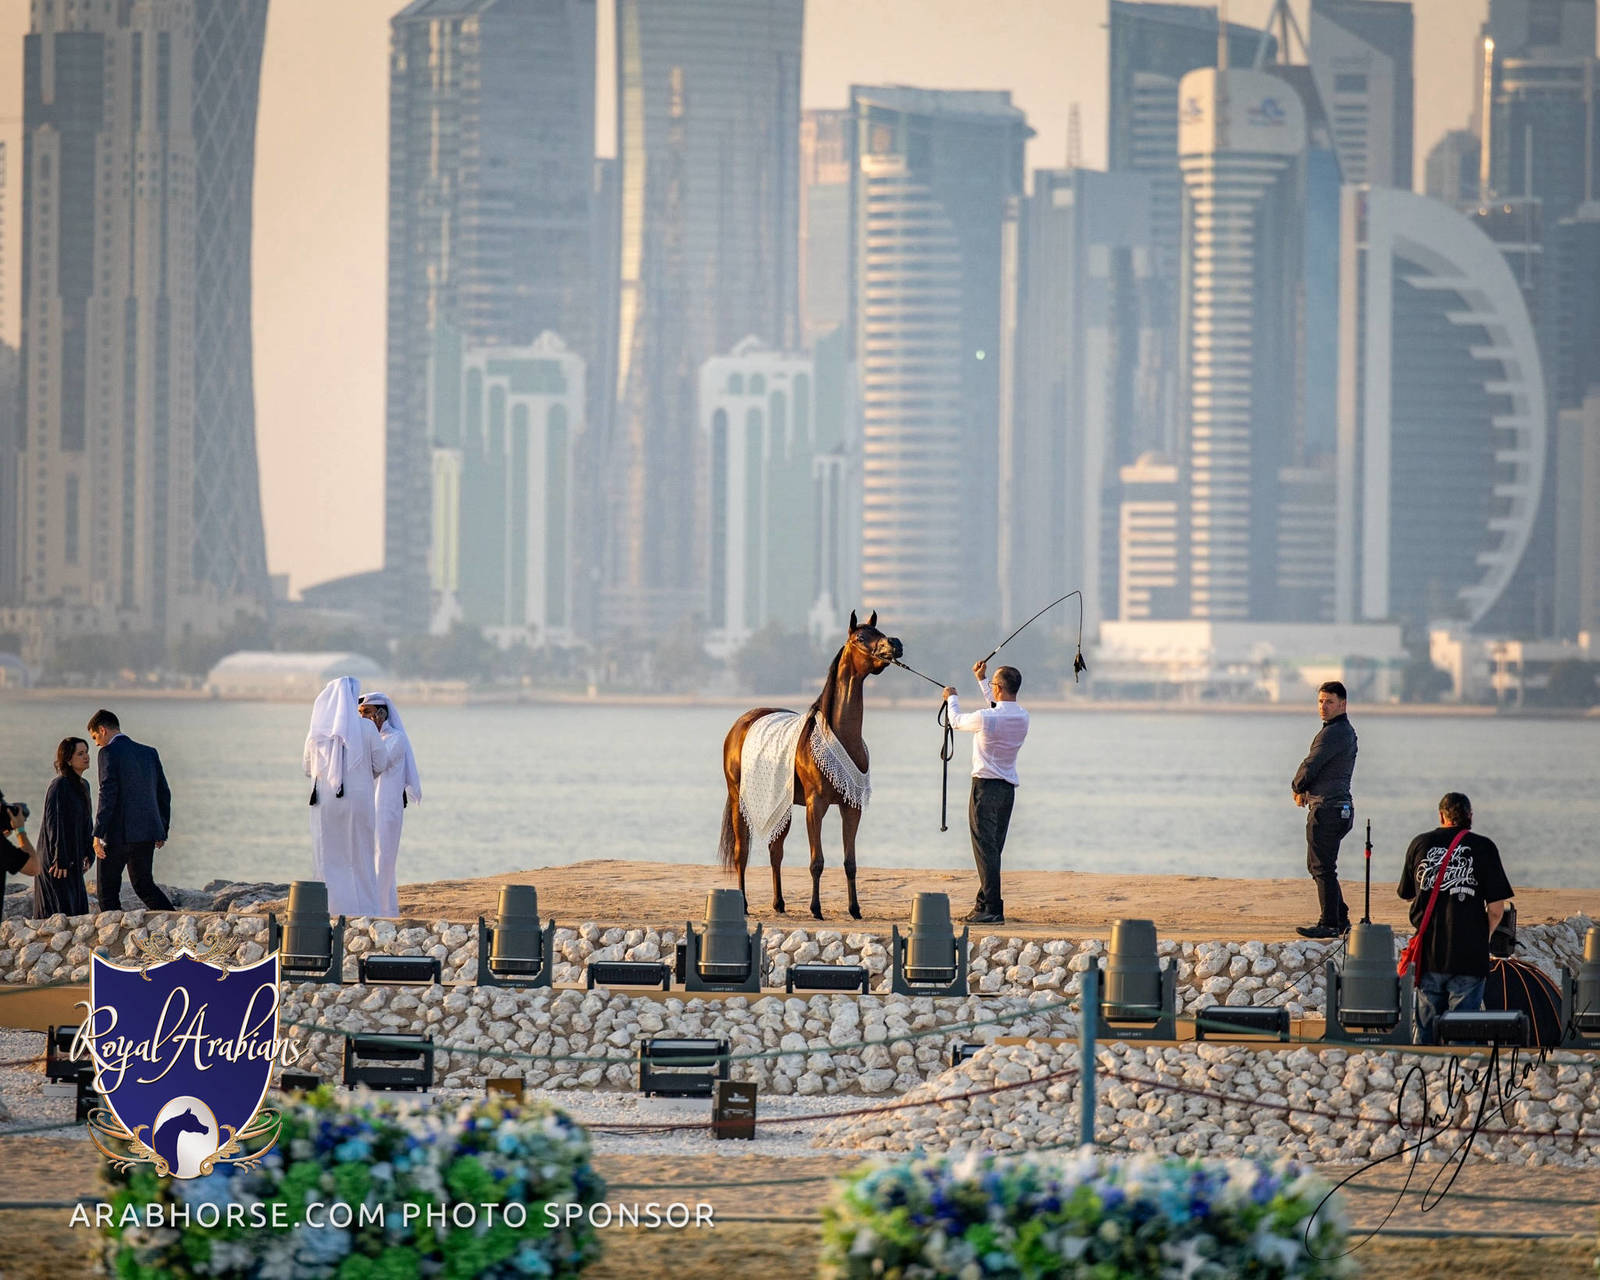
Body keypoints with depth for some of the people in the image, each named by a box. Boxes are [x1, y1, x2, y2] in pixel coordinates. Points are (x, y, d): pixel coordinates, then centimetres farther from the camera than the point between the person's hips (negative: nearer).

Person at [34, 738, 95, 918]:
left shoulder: (83, 786, 12)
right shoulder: (59, 785, -15)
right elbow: (53, 822, -20)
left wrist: (89, 853, 9)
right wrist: (59, 859, -23)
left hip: (73, 859, 9)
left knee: (78, 911, 8)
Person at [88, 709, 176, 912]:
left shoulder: (109, 752, -9)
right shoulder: (149, 752, 12)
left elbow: (108, 794, -17)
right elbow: (163, 794, 15)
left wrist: (98, 834, -17)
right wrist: (163, 830, 22)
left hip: (119, 834, -7)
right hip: (147, 832, 7)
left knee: (107, 890, 3)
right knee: (144, 884, 17)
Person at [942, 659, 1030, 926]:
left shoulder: (986, 718, -17)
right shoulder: (1022, 718, 4)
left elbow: (957, 722, 3)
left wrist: (952, 698, 24)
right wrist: (981, 680, 38)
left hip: (986, 786, -7)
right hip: (1009, 787, 7)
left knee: (986, 849, -7)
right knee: (993, 849, 12)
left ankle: (992, 909, -13)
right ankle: (984, 904, 17)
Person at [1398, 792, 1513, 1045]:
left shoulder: (1420, 844, 6)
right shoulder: (1483, 847, -2)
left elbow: (1406, 894, 17)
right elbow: (1496, 909, -4)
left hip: (1428, 954, 2)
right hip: (1469, 957, -2)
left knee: (1426, 1027, 11)